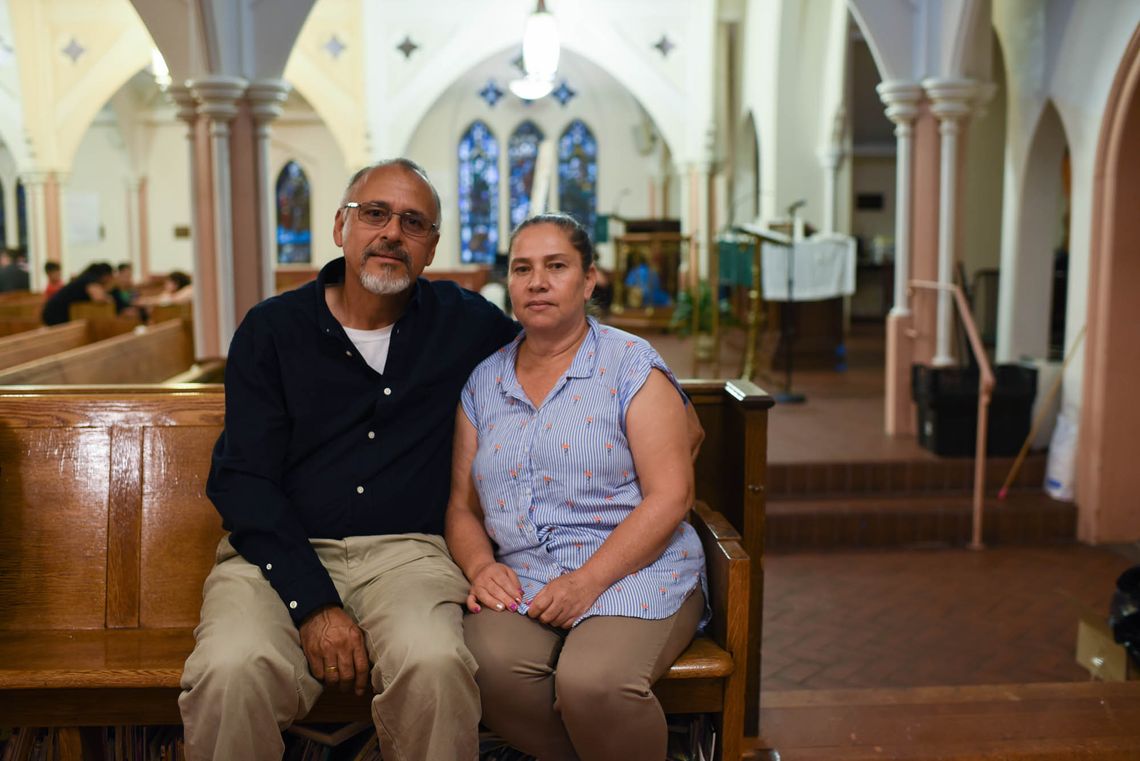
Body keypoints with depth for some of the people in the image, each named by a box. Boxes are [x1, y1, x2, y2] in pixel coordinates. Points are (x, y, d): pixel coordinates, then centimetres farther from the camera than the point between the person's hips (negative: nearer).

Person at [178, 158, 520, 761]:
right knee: (232, 672, -32)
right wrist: (313, 603, -14)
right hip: (280, 554, 0)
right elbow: (242, 479, -1)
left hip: (405, 552, 1)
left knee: (436, 665, -33)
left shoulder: (462, 322, 10)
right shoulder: (273, 328, 6)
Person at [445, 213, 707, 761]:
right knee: (492, 663, -29)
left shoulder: (630, 364, 1)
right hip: (522, 580, 3)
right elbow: (461, 505, 15)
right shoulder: (483, 382, 15)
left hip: (633, 571, -3)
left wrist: (587, 582, -17)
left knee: (591, 680, -32)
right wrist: (480, 567, -7)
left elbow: (670, 496, -7)